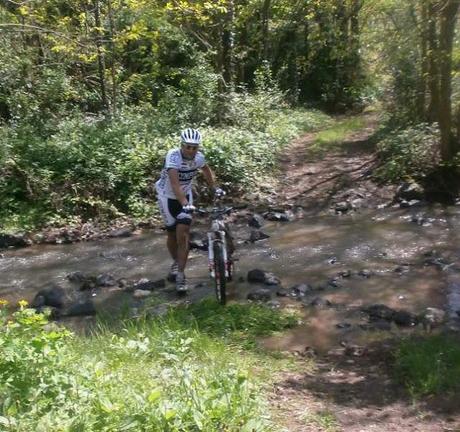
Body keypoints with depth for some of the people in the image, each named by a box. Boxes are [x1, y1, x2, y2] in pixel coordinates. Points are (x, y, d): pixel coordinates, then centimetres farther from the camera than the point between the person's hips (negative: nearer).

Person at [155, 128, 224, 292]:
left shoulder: (199, 157, -14)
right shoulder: (173, 156, -31)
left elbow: (206, 170, 11)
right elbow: (175, 183, -43)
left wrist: (215, 188, 13)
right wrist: (185, 204, -53)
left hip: (185, 195, 3)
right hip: (168, 197, -3)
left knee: (183, 234, -10)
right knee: (172, 234, 9)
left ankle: (180, 273, -5)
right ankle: (176, 262, 36)